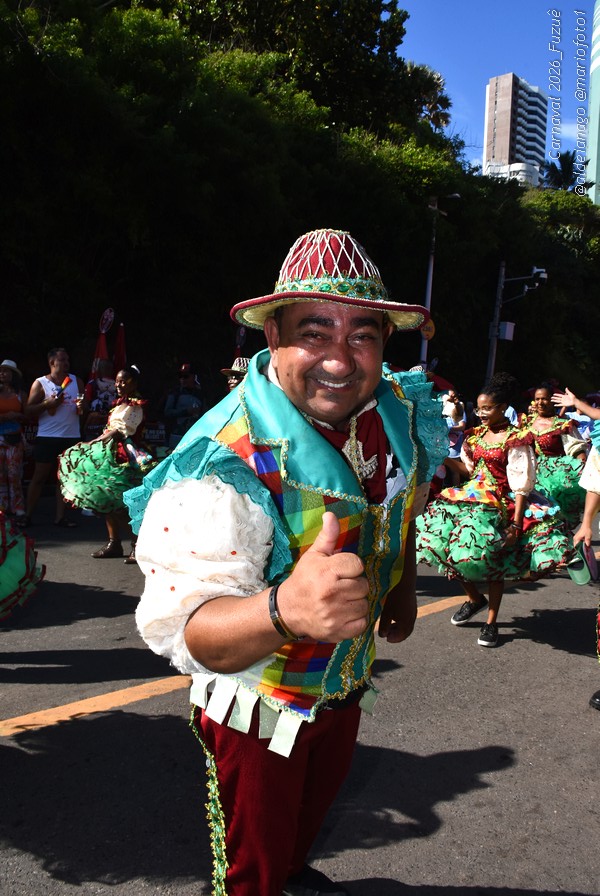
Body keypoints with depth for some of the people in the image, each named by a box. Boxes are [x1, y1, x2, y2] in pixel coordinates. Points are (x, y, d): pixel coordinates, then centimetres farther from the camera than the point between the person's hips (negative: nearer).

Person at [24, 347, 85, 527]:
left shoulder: (76, 381, 11)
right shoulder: (40, 383, 0)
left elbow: (85, 407, 13)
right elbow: (29, 410, -4)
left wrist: (82, 406, -10)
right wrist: (48, 403, -17)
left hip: (72, 437, 3)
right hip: (47, 438, -3)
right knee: (39, 477, 1)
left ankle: (60, 517, 11)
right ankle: (27, 515, 8)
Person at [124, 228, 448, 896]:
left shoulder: (402, 412, -14)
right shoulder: (224, 464, -36)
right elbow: (181, 628, -43)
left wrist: (403, 587, 16)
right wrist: (284, 610, -61)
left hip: (345, 682, 7)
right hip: (258, 708, -6)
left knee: (317, 799, 35)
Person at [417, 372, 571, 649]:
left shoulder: (515, 439, -10)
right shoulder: (476, 434, 11)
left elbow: (521, 485, -13)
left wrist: (516, 524, -18)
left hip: (500, 504, -6)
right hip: (471, 497, 7)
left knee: (493, 561, -5)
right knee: (444, 542, -2)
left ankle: (491, 621, 13)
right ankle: (474, 598, 22)